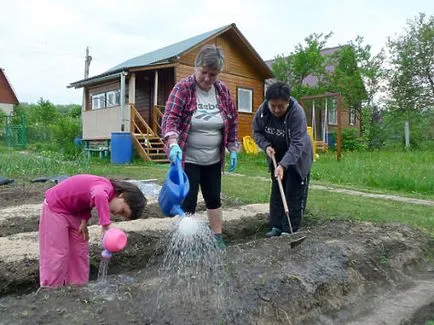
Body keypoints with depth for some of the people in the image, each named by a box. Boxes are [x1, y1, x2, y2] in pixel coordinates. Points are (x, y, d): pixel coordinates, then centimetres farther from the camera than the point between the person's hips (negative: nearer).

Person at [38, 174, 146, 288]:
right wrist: (106, 225, -57)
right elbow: (99, 196, -56)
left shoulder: (106, 190, -6)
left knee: (80, 253, 10)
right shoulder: (107, 188, -32)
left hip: (73, 210, 8)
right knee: (57, 256, -6)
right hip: (55, 207, -8)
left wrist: (84, 221, -10)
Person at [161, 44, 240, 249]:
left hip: (213, 159, 4)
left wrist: (233, 149, 6)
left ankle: (217, 236, 27)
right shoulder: (183, 88, -12)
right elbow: (170, 118, -20)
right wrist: (173, 144, -36)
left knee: (213, 198, 13)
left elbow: (232, 121, 9)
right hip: (186, 158, -4)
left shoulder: (223, 91, 1)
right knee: (188, 201, -2)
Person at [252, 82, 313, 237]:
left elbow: (297, 144, -34)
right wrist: (266, 146, -18)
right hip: (277, 157, 5)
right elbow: (257, 131, -1)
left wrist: (283, 165, -43)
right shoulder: (262, 110, -17)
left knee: (294, 194, -3)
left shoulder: (297, 112, -31)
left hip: (297, 157, -5)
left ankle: (289, 230, 6)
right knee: (276, 191, 10)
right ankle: (276, 226, 20)